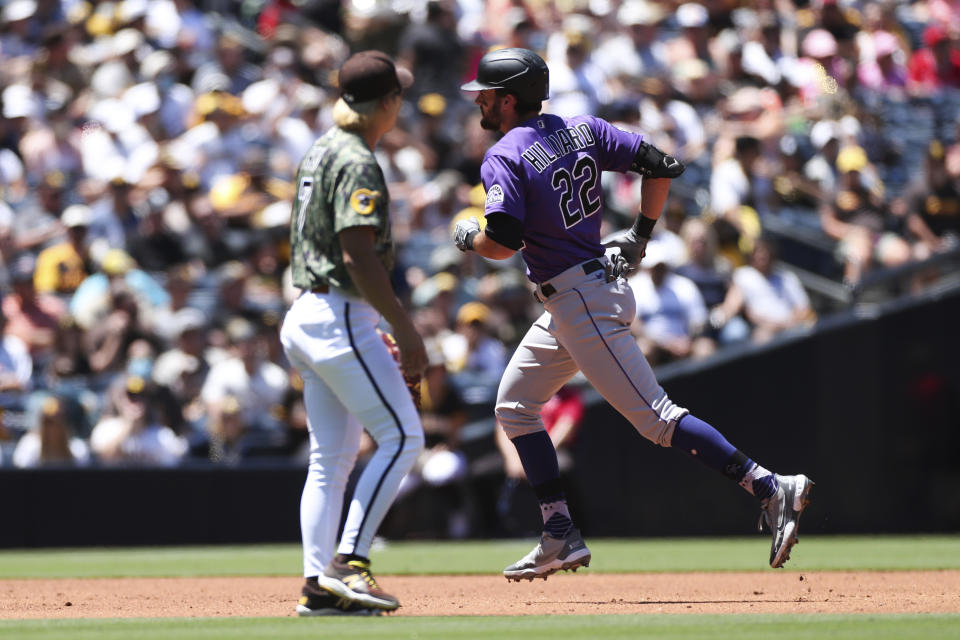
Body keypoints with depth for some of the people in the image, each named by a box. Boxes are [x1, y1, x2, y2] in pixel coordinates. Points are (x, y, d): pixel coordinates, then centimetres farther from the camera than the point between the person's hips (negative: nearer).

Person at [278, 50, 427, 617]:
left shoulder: (321, 151, 17)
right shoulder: (357, 163, -14)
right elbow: (359, 257, -22)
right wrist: (406, 330, -21)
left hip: (309, 314, 10)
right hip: (341, 317, -10)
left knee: (331, 457, 9)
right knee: (402, 437, -8)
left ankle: (319, 586, 7)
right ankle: (349, 564, -14)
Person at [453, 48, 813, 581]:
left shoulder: (504, 158, -13)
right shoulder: (580, 129, 9)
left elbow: (503, 242, -24)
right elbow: (661, 166, 5)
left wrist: (469, 239, -2)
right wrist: (641, 236, 14)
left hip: (582, 305, -10)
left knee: (655, 417, -11)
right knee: (515, 405, 16)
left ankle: (772, 489, -16)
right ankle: (561, 537, 15)